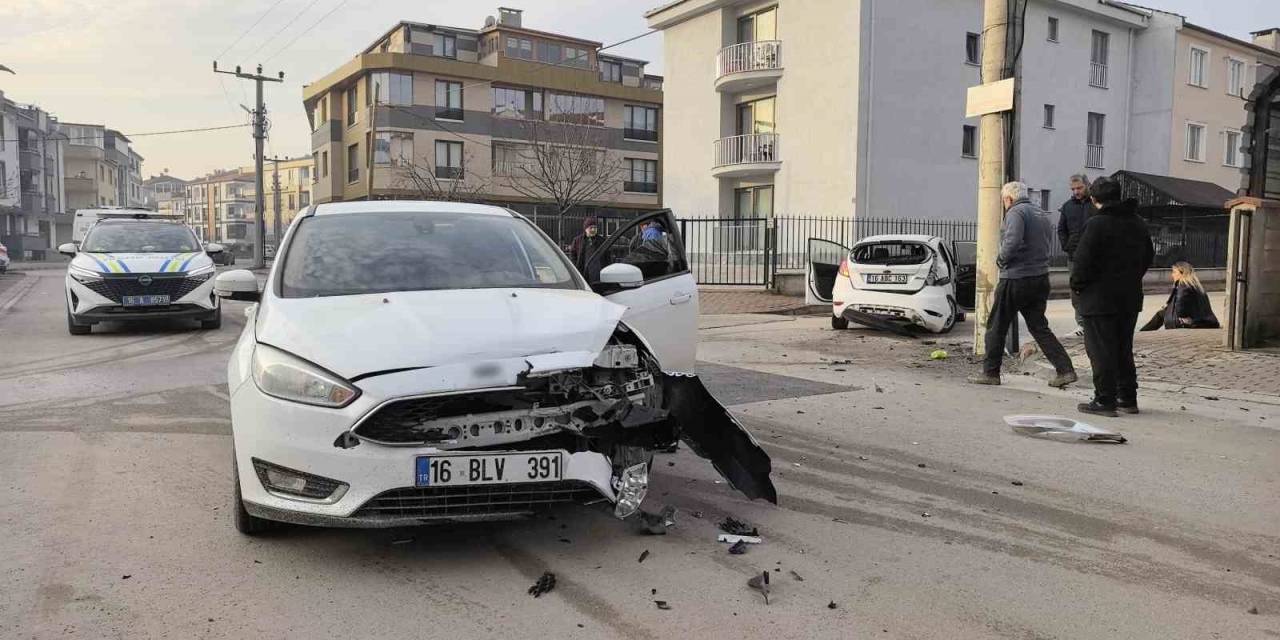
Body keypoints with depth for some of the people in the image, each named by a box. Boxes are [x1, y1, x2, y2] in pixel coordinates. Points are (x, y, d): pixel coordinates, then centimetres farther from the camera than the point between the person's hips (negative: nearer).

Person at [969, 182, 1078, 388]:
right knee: (1039, 327, 13)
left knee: (997, 327, 4)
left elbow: (1012, 242, -26)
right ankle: (1066, 369, 5)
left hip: (1016, 279, -8)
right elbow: (1047, 244, 18)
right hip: (1041, 278, 8)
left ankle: (990, 372, 10)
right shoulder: (1042, 215, 16)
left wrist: (1001, 259, -9)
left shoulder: (1016, 212, -11)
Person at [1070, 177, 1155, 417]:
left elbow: (1083, 261, -17)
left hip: (1099, 298, -7)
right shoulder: (1139, 224, 10)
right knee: (1124, 349, 16)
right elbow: (1148, 256, 18)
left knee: (1101, 350, -1)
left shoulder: (1096, 224, -16)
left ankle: (1105, 401, 0)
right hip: (1130, 298, 7)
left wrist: (1077, 286, -3)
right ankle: (1128, 399, 21)